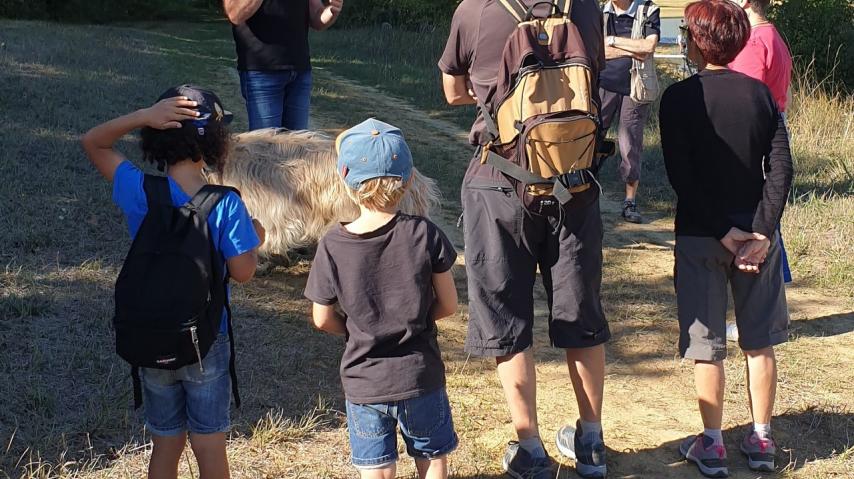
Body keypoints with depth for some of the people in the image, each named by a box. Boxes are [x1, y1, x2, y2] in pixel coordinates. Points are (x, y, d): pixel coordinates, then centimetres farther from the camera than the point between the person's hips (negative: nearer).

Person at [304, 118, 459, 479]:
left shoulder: (332, 247, -13)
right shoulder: (424, 234, -13)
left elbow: (322, 320, -4)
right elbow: (448, 305, -5)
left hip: (363, 384, 0)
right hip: (421, 377, 0)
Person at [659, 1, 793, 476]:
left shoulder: (680, 97, -7)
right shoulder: (761, 94, 2)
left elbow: (681, 176, -14)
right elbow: (781, 168, -6)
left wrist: (724, 232, -12)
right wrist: (762, 232, -9)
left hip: (700, 235, -3)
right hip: (757, 230, 3)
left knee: (707, 346, 5)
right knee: (760, 342, 13)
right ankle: (762, 440, 21)